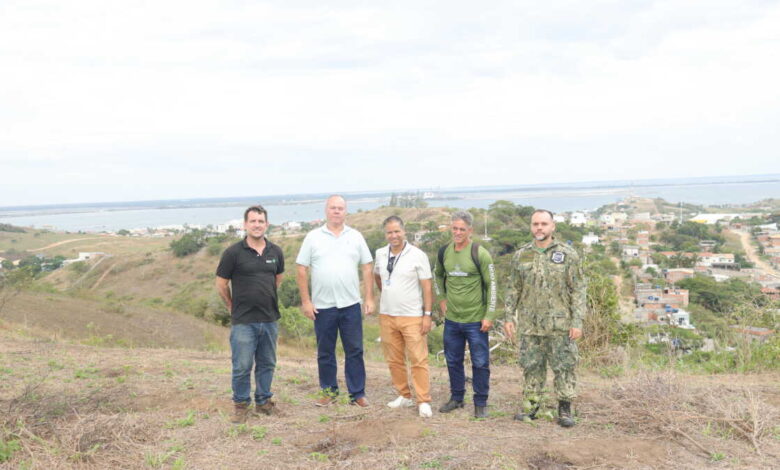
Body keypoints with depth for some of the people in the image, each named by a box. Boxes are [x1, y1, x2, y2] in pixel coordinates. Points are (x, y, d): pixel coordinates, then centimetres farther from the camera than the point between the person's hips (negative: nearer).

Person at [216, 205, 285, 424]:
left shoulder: (275, 252, 3)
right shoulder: (233, 252, -9)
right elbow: (221, 284, 0)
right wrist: (235, 306, 9)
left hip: (270, 319, 4)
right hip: (243, 321, -4)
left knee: (267, 364, 14)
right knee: (242, 366, 1)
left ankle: (263, 401, 29)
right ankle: (240, 405, 18)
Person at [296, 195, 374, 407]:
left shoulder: (356, 237, 5)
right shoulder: (313, 237, 2)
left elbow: (367, 269, 5)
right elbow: (302, 270, 0)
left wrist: (370, 298, -1)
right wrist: (305, 301, -5)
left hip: (350, 304, 1)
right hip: (322, 306, 0)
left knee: (355, 350, 4)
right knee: (325, 352, 10)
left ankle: (357, 393, 13)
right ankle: (329, 391, 24)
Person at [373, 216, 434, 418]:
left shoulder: (417, 255, -8)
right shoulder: (380, 254, 5)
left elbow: (427, 287, -7)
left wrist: (427, 314, -11)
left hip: (412, 316, -5)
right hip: (387, 316, 5)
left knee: (418, 360, -3)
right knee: (394, 360, 12)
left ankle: (423, 401, 4)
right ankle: (404, 396, 25)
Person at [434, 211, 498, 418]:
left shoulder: (480, 254, -12)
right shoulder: (444, 252, 3)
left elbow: (491, 285, -10)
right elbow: (438, 275, 22)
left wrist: (489, 316, -12)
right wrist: (441, 298, 11)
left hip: (475, 320, -5)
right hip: (451, 319, 5)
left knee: (480, 363, 4)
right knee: (453, 361, 15)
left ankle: (481, 403, 18)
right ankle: (456, 398, 31)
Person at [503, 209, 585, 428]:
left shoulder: (568, 254, -3)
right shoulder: (521, 255, 6)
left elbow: (578, 290, -3)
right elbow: (514, 289, 11)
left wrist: (577, 322, -9)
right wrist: (509, 317, 5)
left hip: (560, 324, -3)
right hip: (529, 325, 3)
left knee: (564, 366, 3)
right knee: (532, 367, 10)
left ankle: (564, 408, 15)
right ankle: (531, 405, 21)